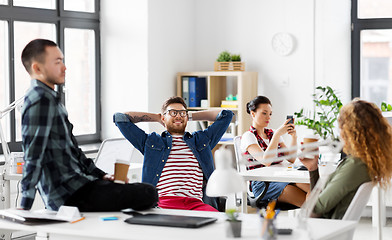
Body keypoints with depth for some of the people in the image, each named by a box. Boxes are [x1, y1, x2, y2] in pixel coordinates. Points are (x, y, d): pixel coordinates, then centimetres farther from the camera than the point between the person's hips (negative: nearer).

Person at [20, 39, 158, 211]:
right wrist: (25, 207, -26)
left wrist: (101, 175, 16)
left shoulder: (50, 98, 18)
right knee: (148, 194, -17)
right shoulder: (41, 100, -16)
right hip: (70, 195, -11)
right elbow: (33, 155, -22)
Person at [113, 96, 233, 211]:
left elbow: (226, 115, 35)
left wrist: (191, 116, 39)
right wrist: (155, 117, 35)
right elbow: (120, 118, 25)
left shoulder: (201, 140, 30)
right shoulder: (150, 141, 26)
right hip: (164, 202, -2)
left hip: (196, 204, 2)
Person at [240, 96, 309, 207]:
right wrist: (278, 134, -20)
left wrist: (294, 137, -6)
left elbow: (291, 159, 9)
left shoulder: (272, 134, 18)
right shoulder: (248, 136, -2)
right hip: (262, 185, -6)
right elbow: (266, 161, -19)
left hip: (281, 178, 6)